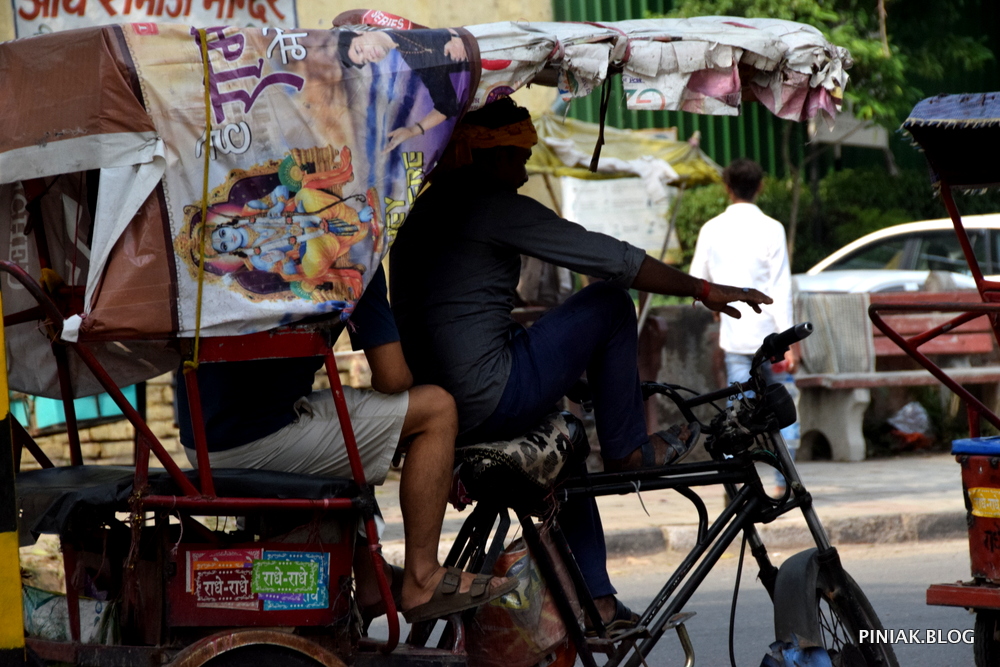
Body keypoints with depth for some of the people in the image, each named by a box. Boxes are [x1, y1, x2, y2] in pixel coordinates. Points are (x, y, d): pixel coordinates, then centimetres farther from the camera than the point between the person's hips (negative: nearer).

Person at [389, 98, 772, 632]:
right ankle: (627, 449, 11)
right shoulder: (496, 208, -9)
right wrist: (704, 291, -4)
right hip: (488, 402, -9)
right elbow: (612, 259, -10)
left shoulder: (421, 211, 17)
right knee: (610, 303, 1)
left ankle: (594, 600, 31)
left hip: (433, 412, 9)